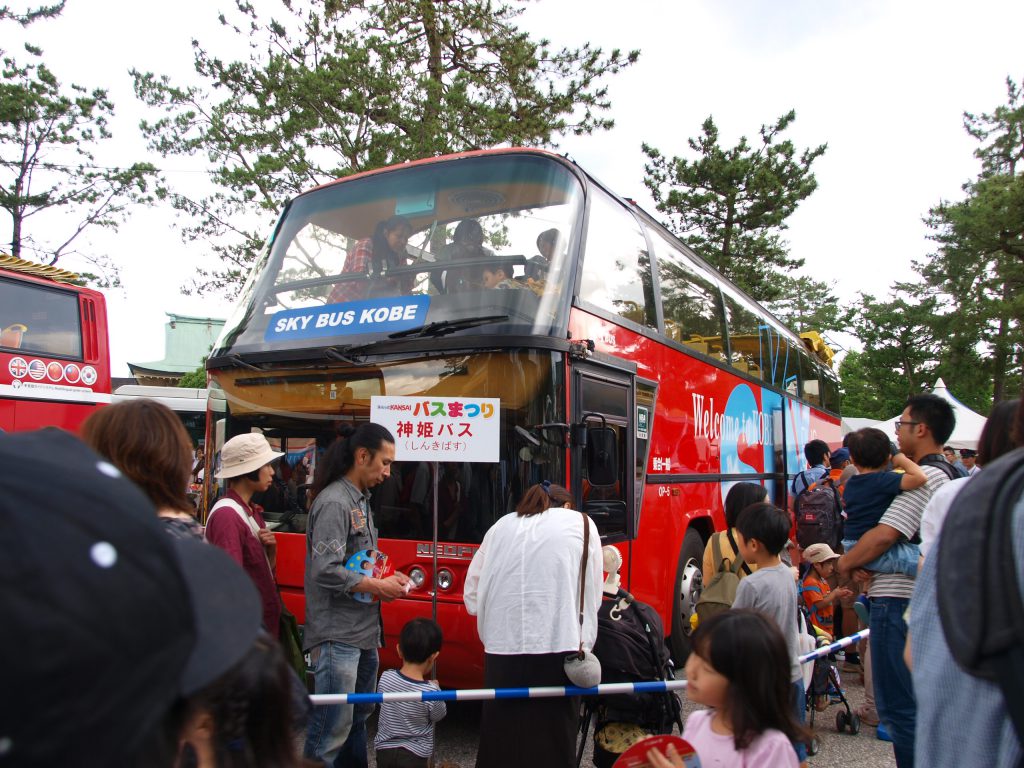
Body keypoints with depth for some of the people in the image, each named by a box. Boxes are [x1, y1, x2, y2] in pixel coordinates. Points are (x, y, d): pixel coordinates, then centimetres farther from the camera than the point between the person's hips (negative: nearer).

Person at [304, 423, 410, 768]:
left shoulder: (361, 499, 13)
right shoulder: (333, 502, -17)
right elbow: (325, 571, -24)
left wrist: (388, 576, 4)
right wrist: (379, 587, -15)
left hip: (365, 632, 10)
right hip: (338, 636, -10)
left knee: (358, 719, 20)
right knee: (333, 729, -3)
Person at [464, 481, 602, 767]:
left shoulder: (501, 526, 17)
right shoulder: (581, 523, 11)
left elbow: (472, 595, 15)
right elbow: (593, 596, 9)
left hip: (502, 647, 3)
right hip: (558, 645, -2)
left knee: (501, 744, 12)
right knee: (553, 743, 6)